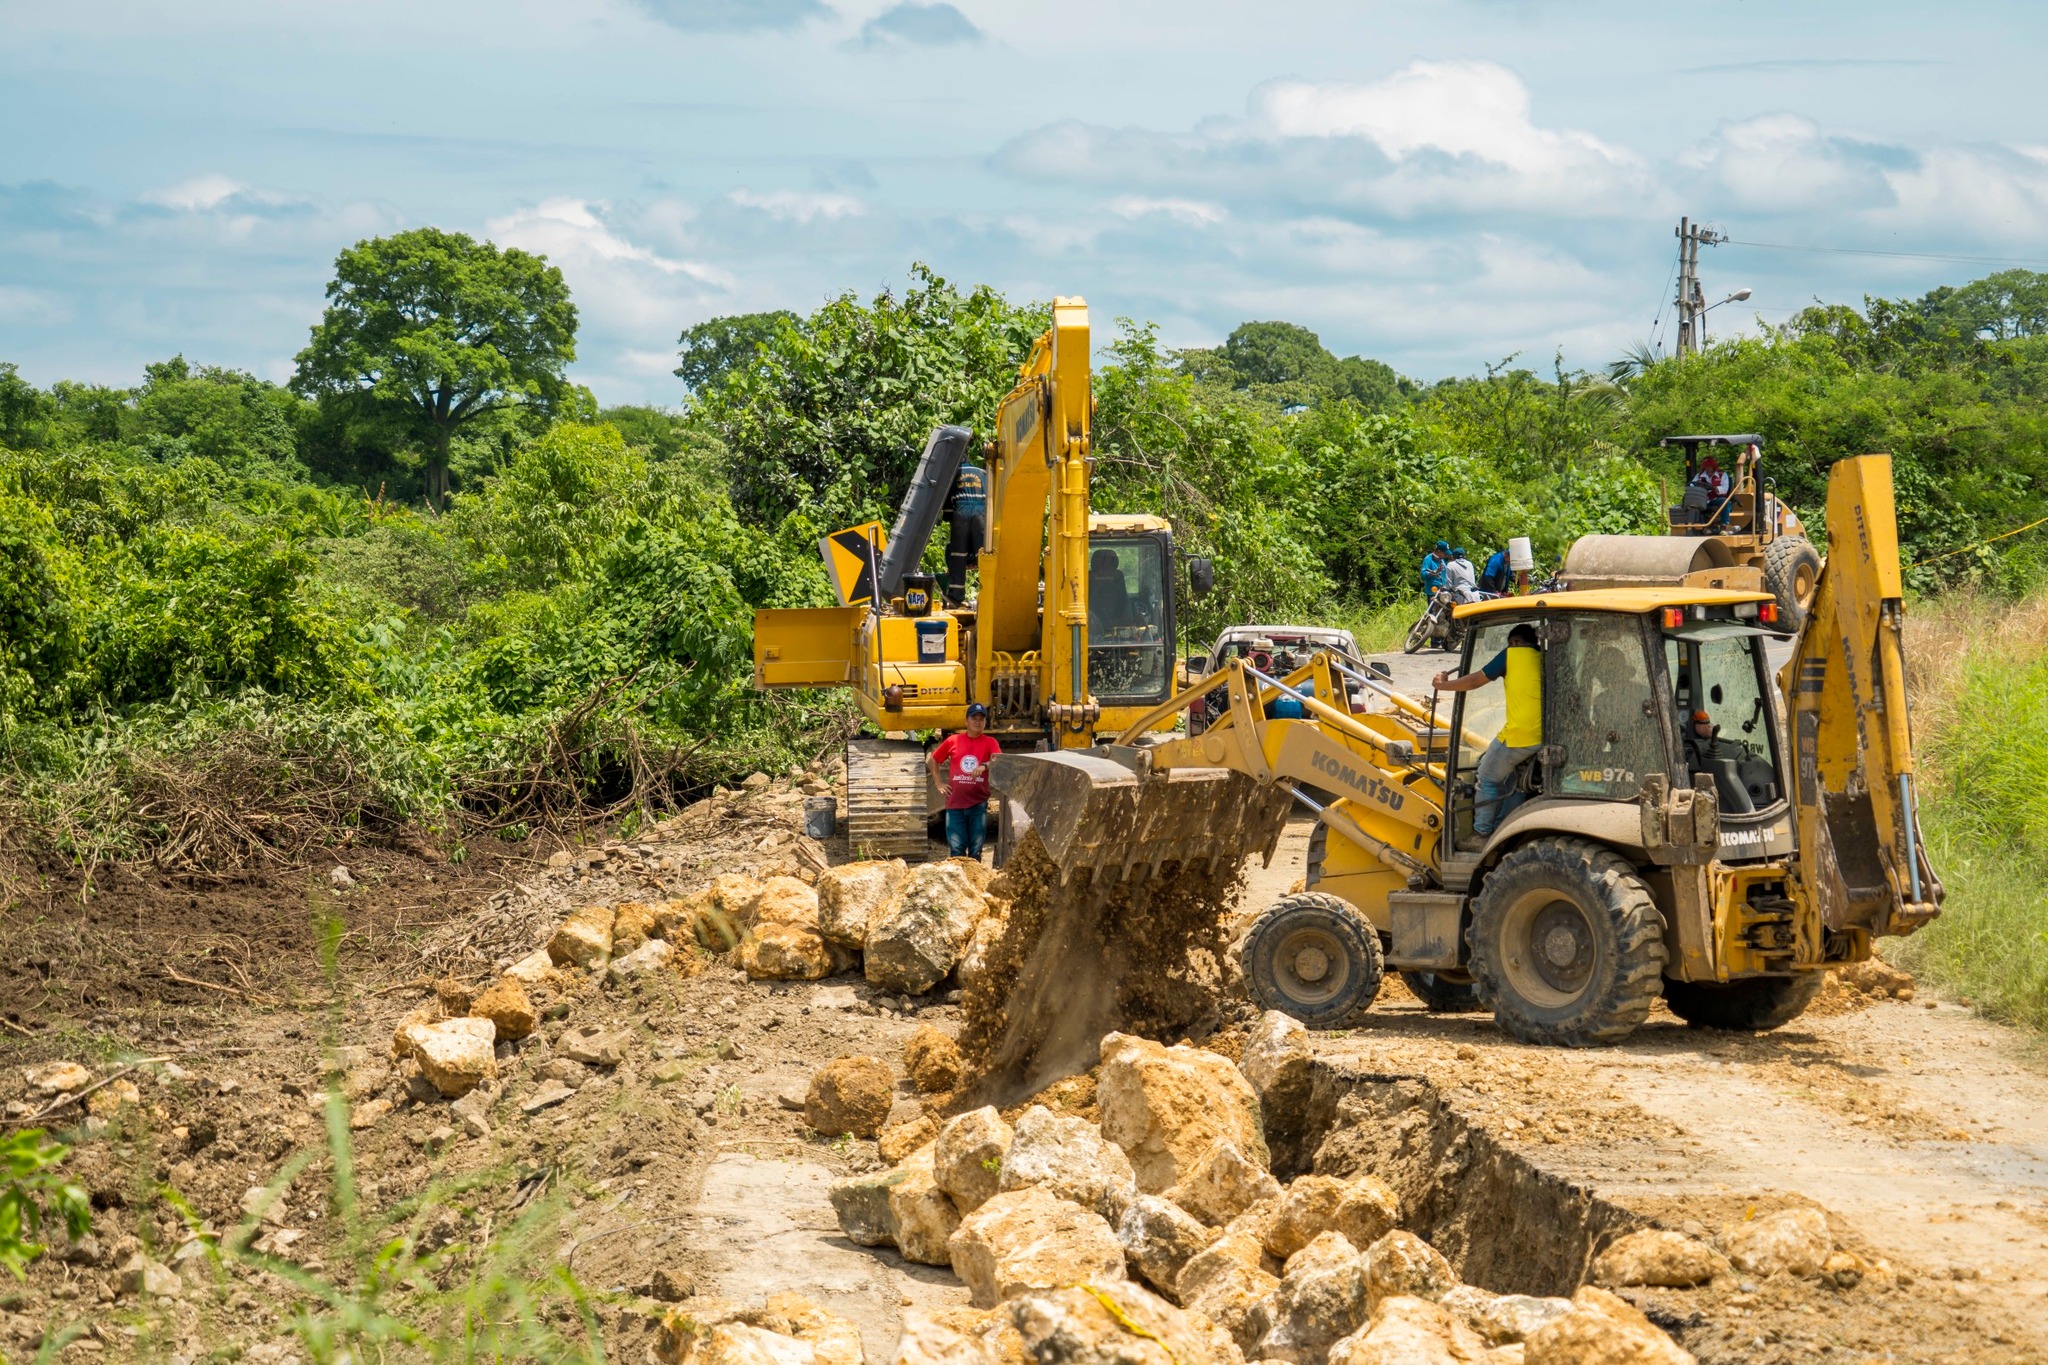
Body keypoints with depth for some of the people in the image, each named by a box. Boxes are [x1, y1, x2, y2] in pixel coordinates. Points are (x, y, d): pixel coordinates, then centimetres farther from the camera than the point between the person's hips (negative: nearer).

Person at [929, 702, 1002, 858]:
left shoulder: (989, 742, 3)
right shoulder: (953, 741, 7)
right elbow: (933, 760, 19)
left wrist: (984, 766, -34)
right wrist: (939, 784, 11)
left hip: (978, 804, -1)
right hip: (955, 804, 1)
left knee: (975, 850, 4)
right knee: (956, 849, -1)